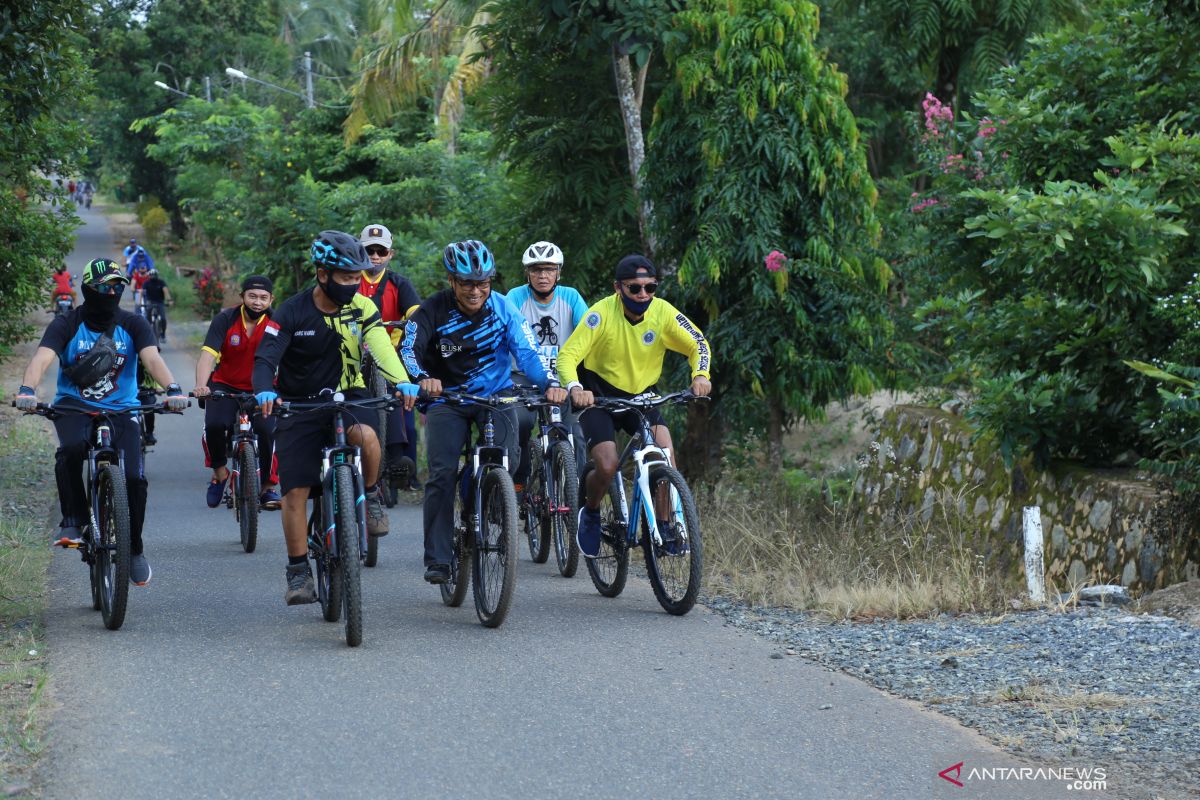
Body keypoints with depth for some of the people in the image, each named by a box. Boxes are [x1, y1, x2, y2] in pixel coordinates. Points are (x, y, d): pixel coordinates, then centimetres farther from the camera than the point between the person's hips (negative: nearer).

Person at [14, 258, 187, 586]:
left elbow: (152, 358, -18)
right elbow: (42, 358, -23)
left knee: (134, 478, -14)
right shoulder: (67, 325, -7)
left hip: (121, 411, 2)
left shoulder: (132, 325, -3)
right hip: (73, 408, -2)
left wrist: (173, 389, -38)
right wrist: (27, 389, -44)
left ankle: (134, 548, 9)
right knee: (71, 449, -36)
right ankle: (73, 519, -15)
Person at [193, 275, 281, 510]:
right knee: (214, 425, -27)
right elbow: (208, 354, -23)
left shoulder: (276, 324, -12)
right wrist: (201, 386, -41)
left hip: (260, 390, 0)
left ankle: (269, 487, -4)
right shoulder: (225, 320, -13)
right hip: (225, 386, 0)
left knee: (267, 429, -25)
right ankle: (219, 472, 3)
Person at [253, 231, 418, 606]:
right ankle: (298, 572, 7)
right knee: (295, 491, -6)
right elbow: (264, 359, -20)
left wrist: (403, 381, -40)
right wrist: (264, 391, -42)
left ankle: (370, 495, -5)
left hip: (348, 396, 0)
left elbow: (381, 346, -21)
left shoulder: (362, 307, -8)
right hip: (300, 405, 0)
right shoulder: (293, 313, -13)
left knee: (366, 434, -34)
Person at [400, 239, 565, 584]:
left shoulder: (502, 308, -9)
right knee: (441, 474, -17)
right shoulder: (433, 311, -14)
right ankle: (437, 559, -11)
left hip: (496, 396, 1)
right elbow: (408, 349, -25)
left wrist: (550, 382, -36)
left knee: (505, 463, -23)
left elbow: (527, 352, -16)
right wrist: (422, 378, -47)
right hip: (447, 400, -1)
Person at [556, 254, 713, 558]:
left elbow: (698, 344, -6)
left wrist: (700, 375, -26)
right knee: (607, 467, -20)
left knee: (665, 450, -24)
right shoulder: (602, 313, -22)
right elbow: (567, 355, -26)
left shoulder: (663, 312, -13)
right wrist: (575, 388, -45)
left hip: (641, 396, 3)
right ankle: (590, 512, 13)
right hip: (599, 396, -3)